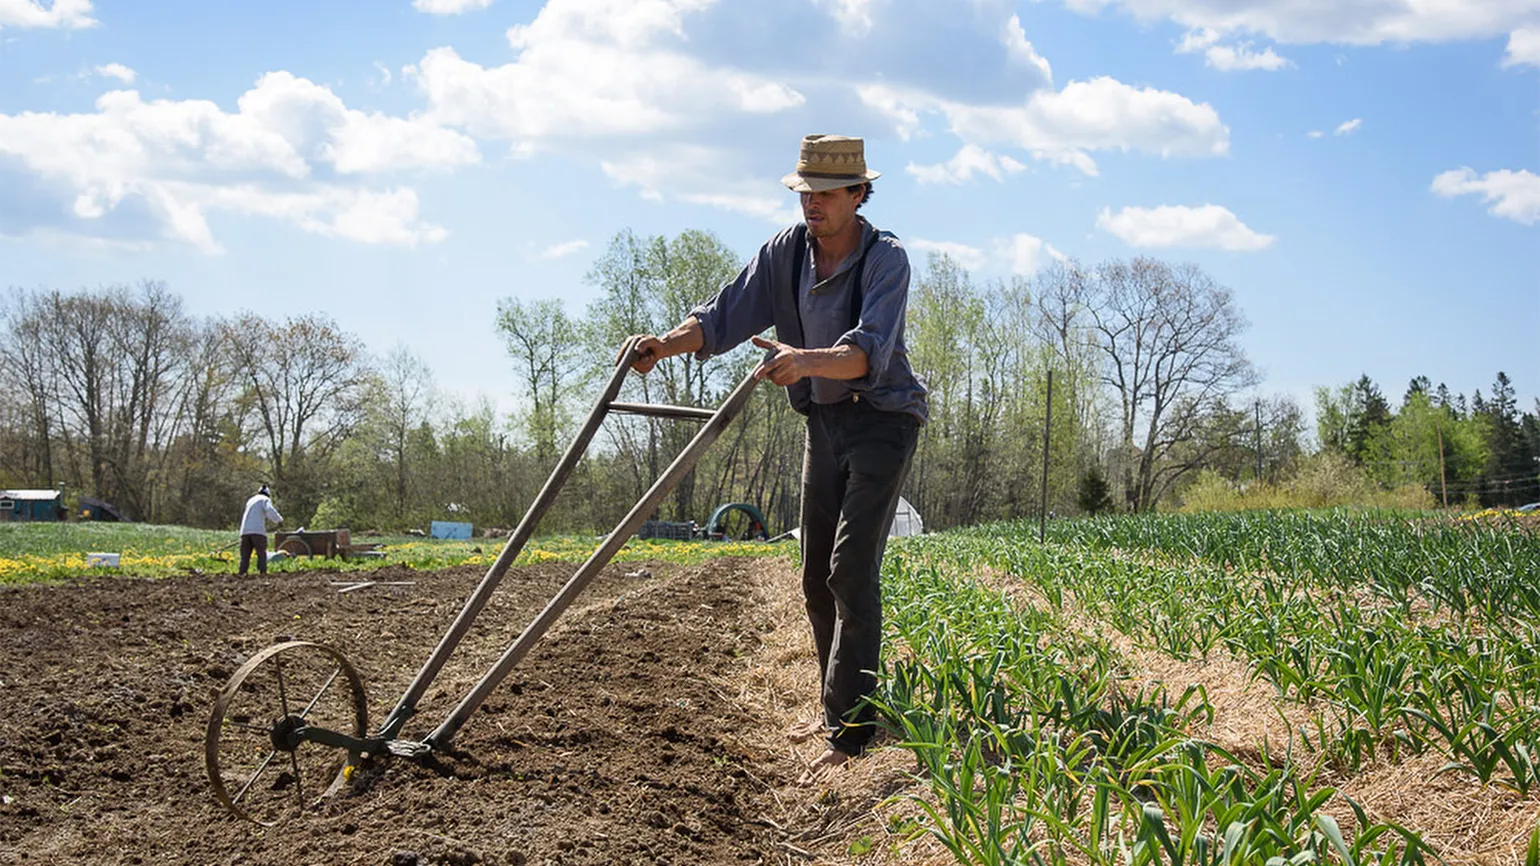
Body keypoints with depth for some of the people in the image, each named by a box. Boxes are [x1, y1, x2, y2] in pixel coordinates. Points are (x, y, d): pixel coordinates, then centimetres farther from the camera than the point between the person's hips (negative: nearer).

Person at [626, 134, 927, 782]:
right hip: (823, 420, 7)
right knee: (816, 579, 11)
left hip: (882, 419, -7)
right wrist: (668, 344, -21)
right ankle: (839, 708, 26)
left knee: (851, 569, -17)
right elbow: (724, 317, -3)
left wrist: (805, 360, -50)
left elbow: (869, 351, -32)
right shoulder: (786, 252, 0)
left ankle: (852, 729, -15)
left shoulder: (886, 259, -18)